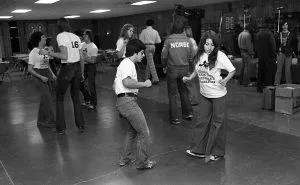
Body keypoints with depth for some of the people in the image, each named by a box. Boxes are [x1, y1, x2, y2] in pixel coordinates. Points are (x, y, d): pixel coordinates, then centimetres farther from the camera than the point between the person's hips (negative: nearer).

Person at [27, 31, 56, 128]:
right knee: (46, 98, -7)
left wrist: (52, 74, 7)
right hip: (39, 76, -7)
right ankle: (44, 121, 7)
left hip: (47, 74, 7)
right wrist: (41, 77, -20)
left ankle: (48, 120, 23)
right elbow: (30, 69, -12)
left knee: (50, 98, 9)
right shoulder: (33, 52, -11)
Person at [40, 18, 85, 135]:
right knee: (76, 97, 17)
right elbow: (82, 57, 11)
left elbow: (64, 56, -20)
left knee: (59, 98, 10)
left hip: (66, 69, -6)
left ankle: (61, 128, 14)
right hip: (77, 68, 6)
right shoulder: (76, 37, 10)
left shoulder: (60, 36, -9)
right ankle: (81, 126, 20)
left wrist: (49, 53, -12)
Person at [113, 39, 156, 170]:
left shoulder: (124, 63, 21)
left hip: (122, 101, 11)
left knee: (132, 131, 23)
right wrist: (144, 84, -19)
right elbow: (126, 82, -30)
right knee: (144, 133, -2)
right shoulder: (128, 64, -11)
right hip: (128, 101, -11)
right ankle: (142, 162, 10)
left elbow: (115, 85, 26)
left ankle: (124, 159, 30)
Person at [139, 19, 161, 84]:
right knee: (149, 61, 18)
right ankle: (146, 76, 28)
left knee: (151, 63, -7)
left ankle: (155, 78, -15)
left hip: (147, 46, -5)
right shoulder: (155, 31, 3)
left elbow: (141, 40, -6)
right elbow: (158, 41, 3)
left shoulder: (144, 31, -6)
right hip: (153, 46, 5)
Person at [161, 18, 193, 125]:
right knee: (184, 91, 20)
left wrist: (164, 66, 10)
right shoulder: (187, 40, -4)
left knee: (172, 94, 7)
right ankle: (188, 112, 23)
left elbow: (164, 56, -7)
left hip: (172, 69, -3)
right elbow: (191, 56, 1)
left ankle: (174, 118, 11)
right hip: (185, 69, 3)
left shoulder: (169, 40, -11)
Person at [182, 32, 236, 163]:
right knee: (201, 121, 10)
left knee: (217, 123, 6)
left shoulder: (219, 56, -15)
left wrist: (225, 80, -27)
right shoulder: (199, 55, 0)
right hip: (204, 94, 5)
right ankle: (199, 150, 23)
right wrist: (189, 78, 0)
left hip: (218, 94, -5)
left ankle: (217, 152, 22)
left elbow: (232, 70, -11)